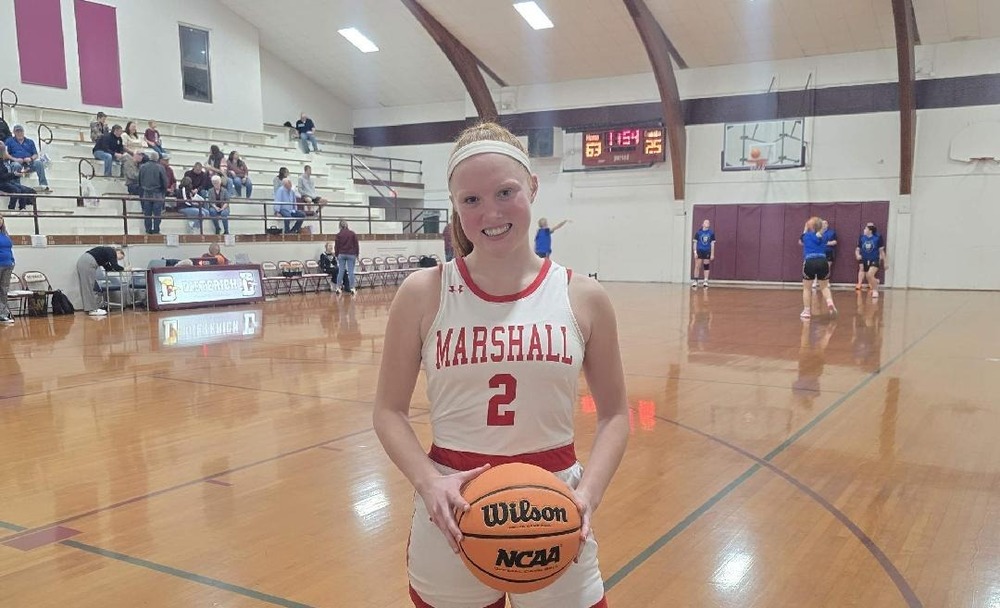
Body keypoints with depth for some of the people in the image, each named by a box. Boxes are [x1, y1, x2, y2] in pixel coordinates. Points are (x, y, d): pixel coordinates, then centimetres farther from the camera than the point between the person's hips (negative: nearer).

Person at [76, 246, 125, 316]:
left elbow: (108, 267, 31)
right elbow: (115, 266, -9)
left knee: (87, 287, 12)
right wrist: (124, 269, 7)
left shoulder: (108, 252, 26)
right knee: (91, 287, -5)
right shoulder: (112, 252, 1)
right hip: (87, 263, -10)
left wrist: (119, 268, 27)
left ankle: (90, 308, 16)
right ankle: (93, 310, -2)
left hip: (81, 262, 10)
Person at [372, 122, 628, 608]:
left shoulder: (583, 298, -3)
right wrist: (428, 482, -16)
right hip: (454, 510, 0)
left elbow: (614, 413, 4)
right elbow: (389, 410, 0)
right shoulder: (423, 293, -5)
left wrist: (589, 492, -12)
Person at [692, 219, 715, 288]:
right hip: (699, 251, -2)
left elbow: (712, 244, 4)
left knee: (706, 266, 4)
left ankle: (705, 281, 11)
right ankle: (695, 281, 5)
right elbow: (695, 243, 0)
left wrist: (712, 254, 1)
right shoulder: (698, 232, -2)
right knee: (697, 266, -3)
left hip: (707, 252, 2)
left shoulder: (711, 233, 2)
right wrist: (695, 252, -7)